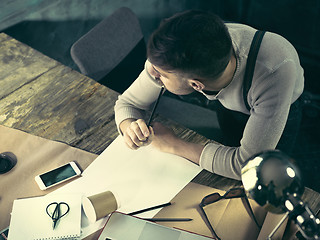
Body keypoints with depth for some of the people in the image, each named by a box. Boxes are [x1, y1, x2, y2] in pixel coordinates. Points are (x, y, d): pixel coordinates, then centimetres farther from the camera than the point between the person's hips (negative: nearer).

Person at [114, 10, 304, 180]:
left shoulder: (275, 72, -49)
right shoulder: (171, 56, -38)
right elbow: (128, 103, -20)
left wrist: (173, 145, -36)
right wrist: (131, 127, -44)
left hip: (283, 106, -2)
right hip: (228, 103, 3)